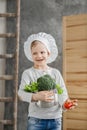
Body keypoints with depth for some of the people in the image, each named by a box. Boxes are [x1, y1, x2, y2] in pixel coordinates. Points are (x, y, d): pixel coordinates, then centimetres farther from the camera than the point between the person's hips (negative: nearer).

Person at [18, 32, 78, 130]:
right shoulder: (28, 73, -2)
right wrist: (36, 97, -36)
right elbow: (21, 93, -16)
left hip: (55, 119, 3)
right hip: (36, 120, -2)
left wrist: (65, 104, -25)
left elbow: (62, 92, -2)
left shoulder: (55, 73, 6)